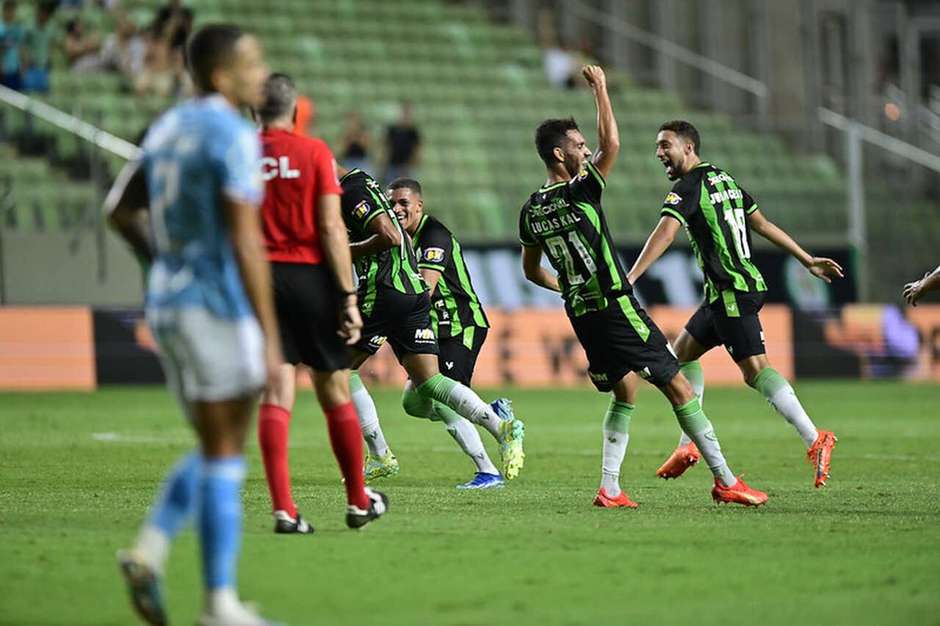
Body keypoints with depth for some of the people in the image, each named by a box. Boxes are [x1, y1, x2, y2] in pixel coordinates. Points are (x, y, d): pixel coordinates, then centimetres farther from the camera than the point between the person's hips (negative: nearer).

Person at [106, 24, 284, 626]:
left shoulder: (171, 125, 12)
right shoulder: (232, 135, -14)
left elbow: (120, 209, 20)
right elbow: (246, 242, -20)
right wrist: (270, 336, -18)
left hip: (167, 304, 8)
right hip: (218, 306, -8)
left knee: (216, 450, 16)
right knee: (224, 455, -3)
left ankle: (149, 550, -1)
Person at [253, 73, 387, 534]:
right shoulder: (314, 153, -4)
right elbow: (331, 228, -9)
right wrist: (349, 298, -8)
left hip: (261, 280, 2)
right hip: (310, 276, -2)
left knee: (276, 392, -2)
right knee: (335, 392, 10)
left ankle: (283, 509, -11)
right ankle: (358, 501, 22)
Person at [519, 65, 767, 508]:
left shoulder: (530, 211, 7)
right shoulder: (578, 194, -14)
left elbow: (531, 271, 19)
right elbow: (612, 144, -15)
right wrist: (600, 89, -6)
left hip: (582, 317, 8)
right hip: (616, 308, -8)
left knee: (624, 393, 18)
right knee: (678, 386, -1)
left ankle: (609, 488, 7)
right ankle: (725, 481, 0)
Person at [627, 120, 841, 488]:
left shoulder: (687, 188, -10)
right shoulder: (724, 179, 16)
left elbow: (665, 234, -24)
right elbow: (762, 224, 19)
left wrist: (630, 278, -31)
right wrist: (808, 261, 22)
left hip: (732, 291, -10)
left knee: (755, 369, -14)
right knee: (684, 351, 18)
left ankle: (814, 440, -21)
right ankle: (688, 446, 19)